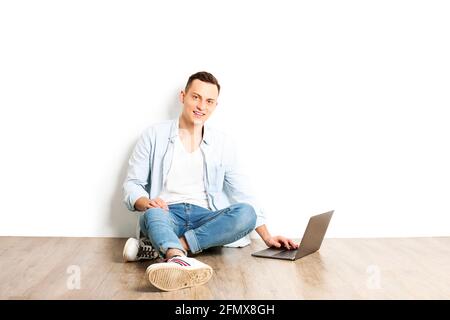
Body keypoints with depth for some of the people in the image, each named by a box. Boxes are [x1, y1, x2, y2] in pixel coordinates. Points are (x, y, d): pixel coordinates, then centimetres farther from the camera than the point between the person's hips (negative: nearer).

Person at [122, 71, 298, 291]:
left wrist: (267, 237, 1)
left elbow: (242, 193, 10)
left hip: (205, 219, 2)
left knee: (246, 213, -28)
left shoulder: (223, 144, 10)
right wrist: (146, 203, -20)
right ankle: (178, 260, -67)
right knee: (153, 214, -36)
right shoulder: (154, 135, 5)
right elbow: (132, 184, 4)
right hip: (166, 215, -2)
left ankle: (159, 248, -33)